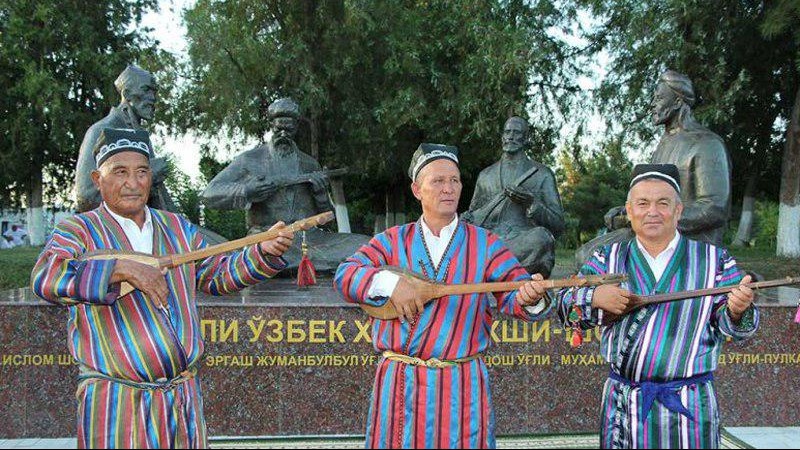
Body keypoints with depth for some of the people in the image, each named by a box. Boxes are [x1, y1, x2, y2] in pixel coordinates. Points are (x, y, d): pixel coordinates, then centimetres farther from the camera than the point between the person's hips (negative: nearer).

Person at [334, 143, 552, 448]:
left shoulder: (486, 244, 5)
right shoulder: (393, 241, 6)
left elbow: (513, 295, -4)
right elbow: (344, 276, -4)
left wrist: (528, 298, -28)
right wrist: (389, 282, -21)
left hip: (463, 385, 0)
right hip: (399, 381, 1)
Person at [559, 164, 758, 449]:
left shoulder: (714, 260, 3)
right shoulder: (609, 259, 6)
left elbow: (730, 327, 0)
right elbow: (565, 307, 1)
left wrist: (737, 310, -21)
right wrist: (594, 297, -19)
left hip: (689, 406, -1)